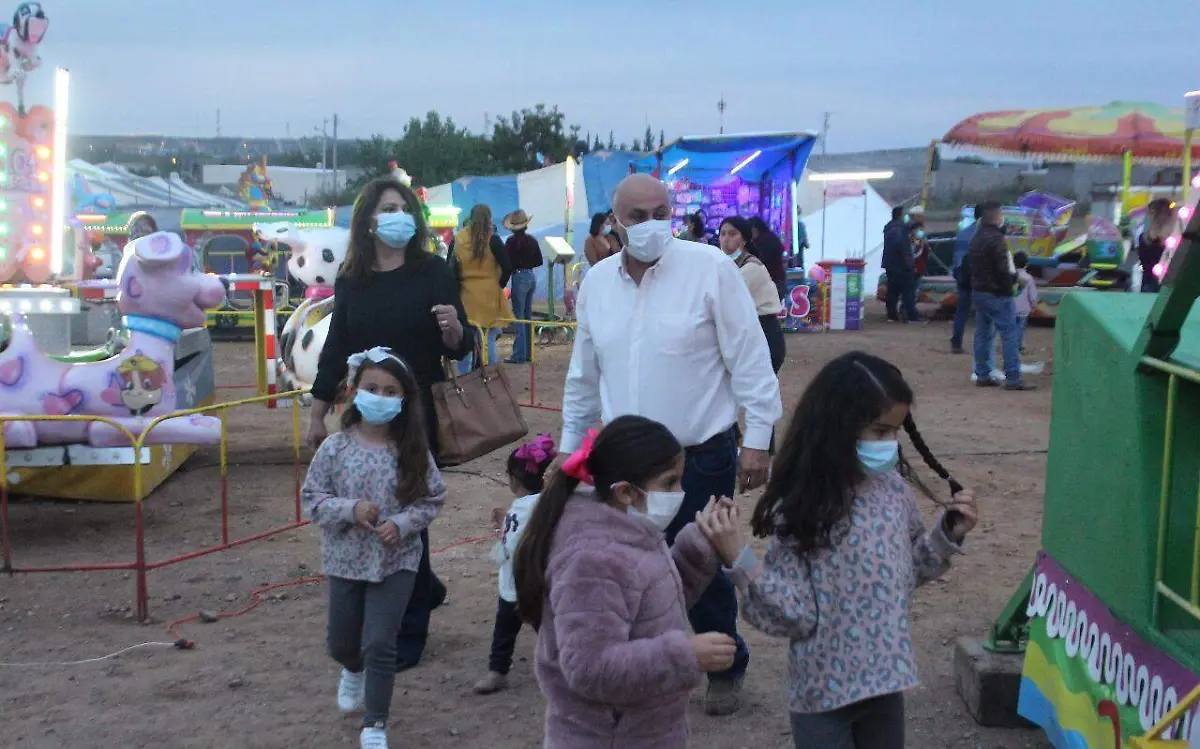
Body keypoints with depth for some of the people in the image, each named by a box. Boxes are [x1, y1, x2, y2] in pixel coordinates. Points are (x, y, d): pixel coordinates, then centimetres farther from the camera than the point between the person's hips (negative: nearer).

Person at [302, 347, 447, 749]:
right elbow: (311, 498, -5)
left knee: (380, 644, -5)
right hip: (345, 559, 2)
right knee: (341, 643, 17)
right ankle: (354, 671, 54)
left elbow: (431, 500, -1)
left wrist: (401, 524, -17)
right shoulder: (335, 448, -10)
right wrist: (350, 509, -21)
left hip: (397, 559, -1)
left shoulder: (413, 450, -9)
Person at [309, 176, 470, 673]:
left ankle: (407, 633, 14)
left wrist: (453, 329, -27)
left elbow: (460, 349, -4)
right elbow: (336, 350, 10)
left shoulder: (432, 272, -5)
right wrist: (317, 415, 10)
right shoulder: (350, 280, 4)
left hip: (419, 415, -4)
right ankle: (424, 589, 36)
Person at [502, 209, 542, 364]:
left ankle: (519, 355, -3)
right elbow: (539, 261, 10)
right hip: (532, 277, 6)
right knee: (527, 316, 14)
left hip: (519, 277, -6)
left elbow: (507, 263, -14)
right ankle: (528, 352, 18)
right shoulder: (532, 240, 5)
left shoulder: (511, 242, -13)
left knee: (518, 317, -2)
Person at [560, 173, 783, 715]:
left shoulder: (710, 268, -11)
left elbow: (749, 359, -10)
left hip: (701, 457, -4)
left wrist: (758, 438, -11)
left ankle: (724, 671, 31)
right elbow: (584, 375, 14)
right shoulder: (597, 282, 4)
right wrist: (570, 444, 17)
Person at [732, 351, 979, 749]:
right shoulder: (800, 508, -19)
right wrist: (741, 561, -32)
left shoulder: (894, 486, -3)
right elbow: (797, 614, -21)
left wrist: (948, 534, -4)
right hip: (824, 688, -5)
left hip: (886, 676, 6)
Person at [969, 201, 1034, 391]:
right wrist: (1014, 278, -2)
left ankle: (982, 375, 15)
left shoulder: (976, 239, 12)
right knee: (1010, 334, -6)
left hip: (978, 291, 9)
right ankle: (1013, 378, -9)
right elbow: (1003, 269, -21)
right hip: (997, 294, -9)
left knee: (983, 334, 13)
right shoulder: (996, 239, -17)